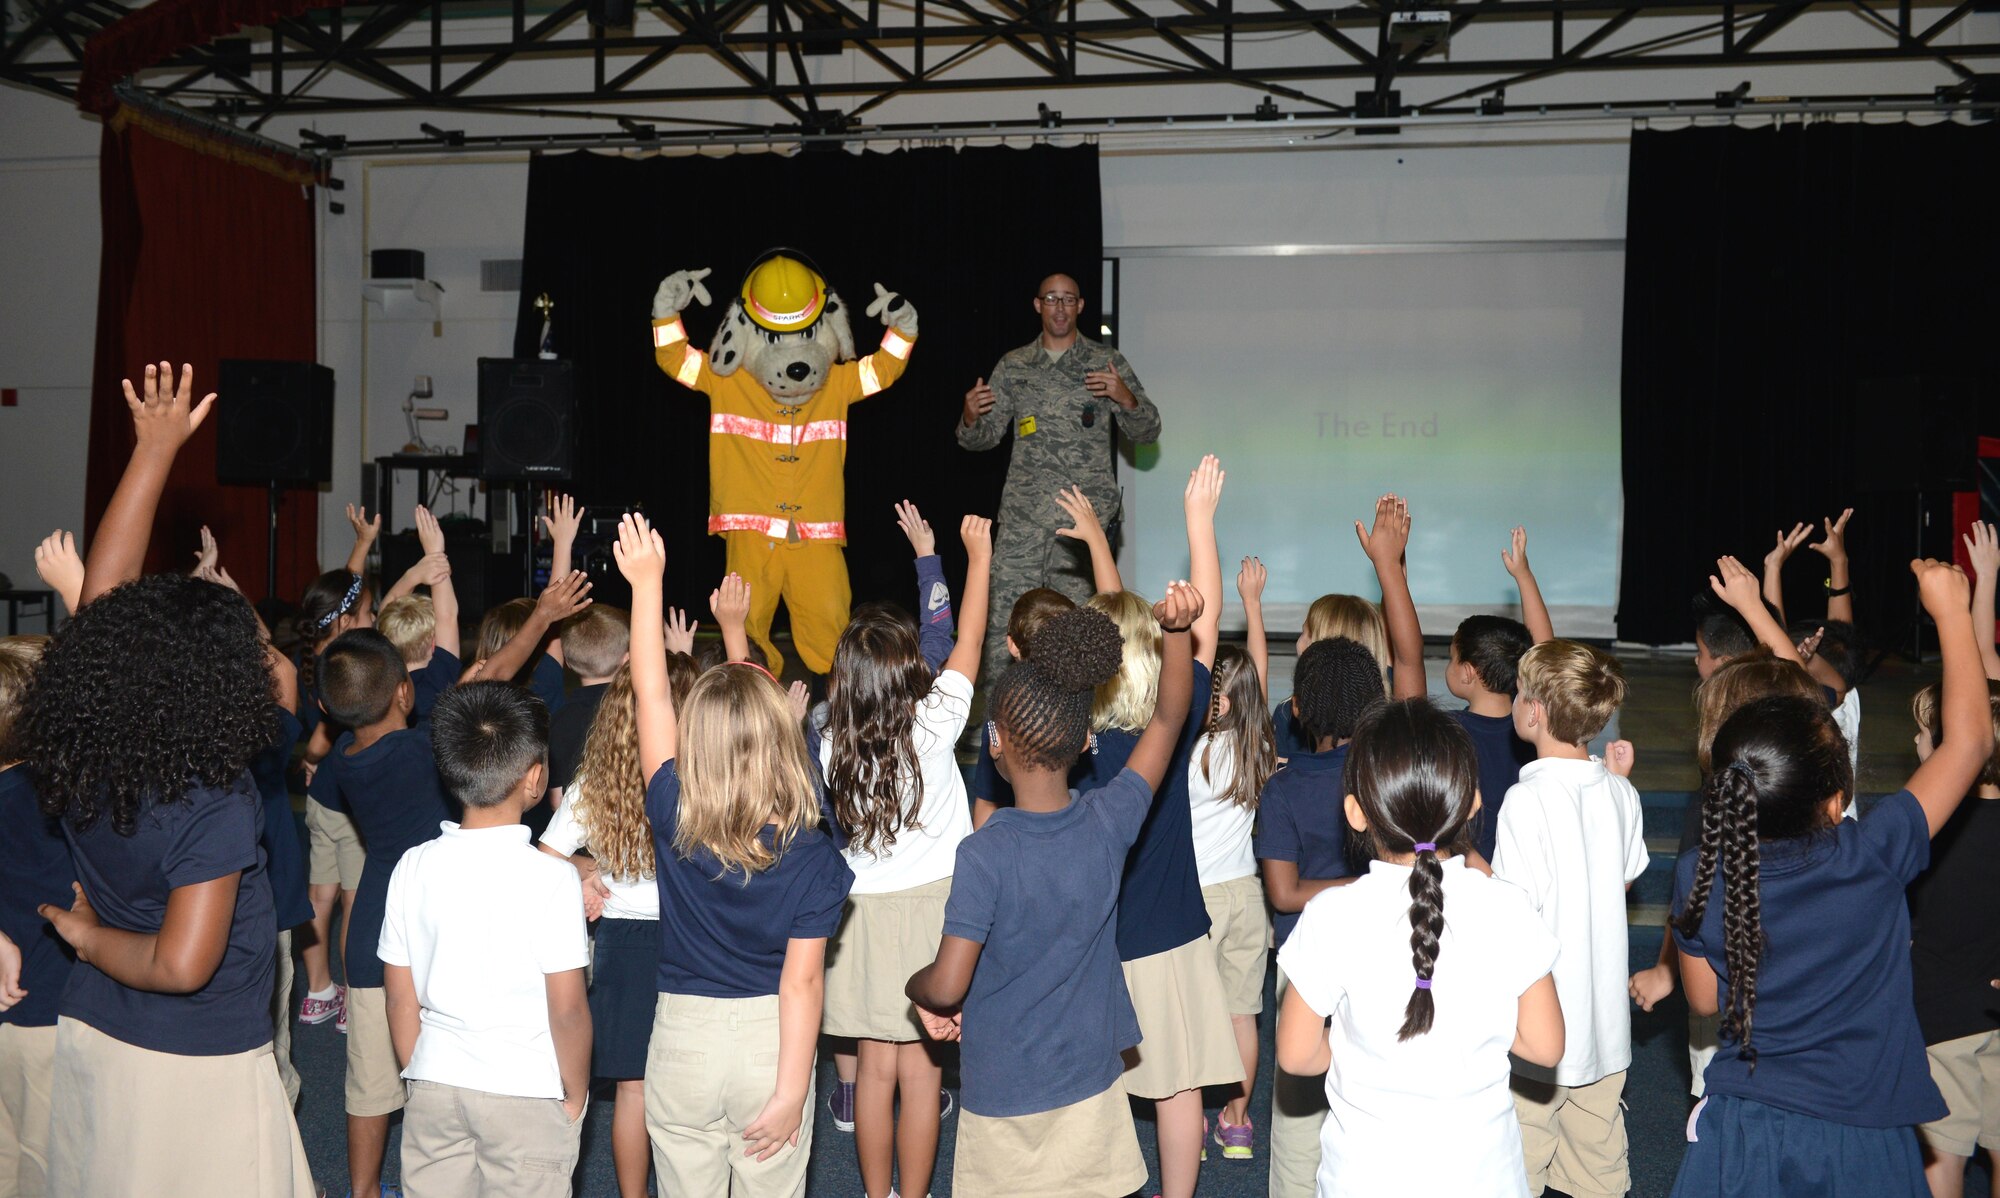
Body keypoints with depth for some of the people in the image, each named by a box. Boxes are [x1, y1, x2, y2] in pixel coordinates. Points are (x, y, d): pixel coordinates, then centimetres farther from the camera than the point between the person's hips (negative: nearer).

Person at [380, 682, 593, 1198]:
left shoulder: (414, 867, -4)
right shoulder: (551, 877, -16)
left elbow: (399, 998, 3)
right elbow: (568, 1010, -14)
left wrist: (419, 1078, 17)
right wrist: (576, 1096, 1)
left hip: (435, 1087, 4)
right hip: (528, 1094, -4)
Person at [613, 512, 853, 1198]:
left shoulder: (674, 821, -14)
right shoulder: (813, 858, -16)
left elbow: (650, 693, -8)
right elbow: (801, 982, -14)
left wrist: (646, 582, -3)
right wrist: (791, 1092, -7)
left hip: (682, 1041, 1)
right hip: (769, 1044, -1)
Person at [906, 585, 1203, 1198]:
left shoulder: (983, 856, -24)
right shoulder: (1109, 822, -13)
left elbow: (946, 987, -23)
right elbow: (1168, 716, -2)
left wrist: (913, 986, -2)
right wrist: (1176, 628, -9)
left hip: (1004, 1090, -3)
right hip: (1091, 1078, 3)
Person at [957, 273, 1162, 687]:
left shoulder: (1107, 363, 7)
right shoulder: (1014, 366, 13)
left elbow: (1146, 433, 5)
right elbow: (984, 437, 16)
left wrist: (1126, 397, -14)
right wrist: (970, 417, -7)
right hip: (1023, 517, 2)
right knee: (1003, 622, -5)